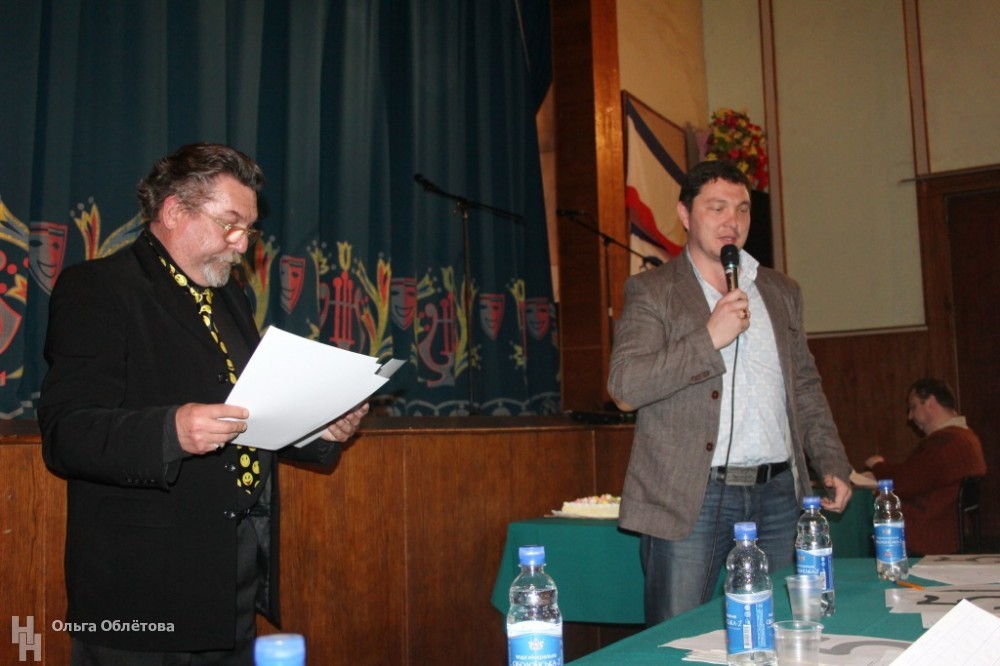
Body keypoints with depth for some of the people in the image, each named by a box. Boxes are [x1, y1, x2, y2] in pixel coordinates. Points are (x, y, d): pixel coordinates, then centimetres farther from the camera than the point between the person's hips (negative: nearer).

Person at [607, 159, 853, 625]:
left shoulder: (782, 292, 17)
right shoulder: (650, 291, 1)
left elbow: (806, 388, 21)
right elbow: (624, 386, -11)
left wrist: (833, 464, 10)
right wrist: (709, 338, -17)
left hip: (777, 494, 5)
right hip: (690, 498, -4)